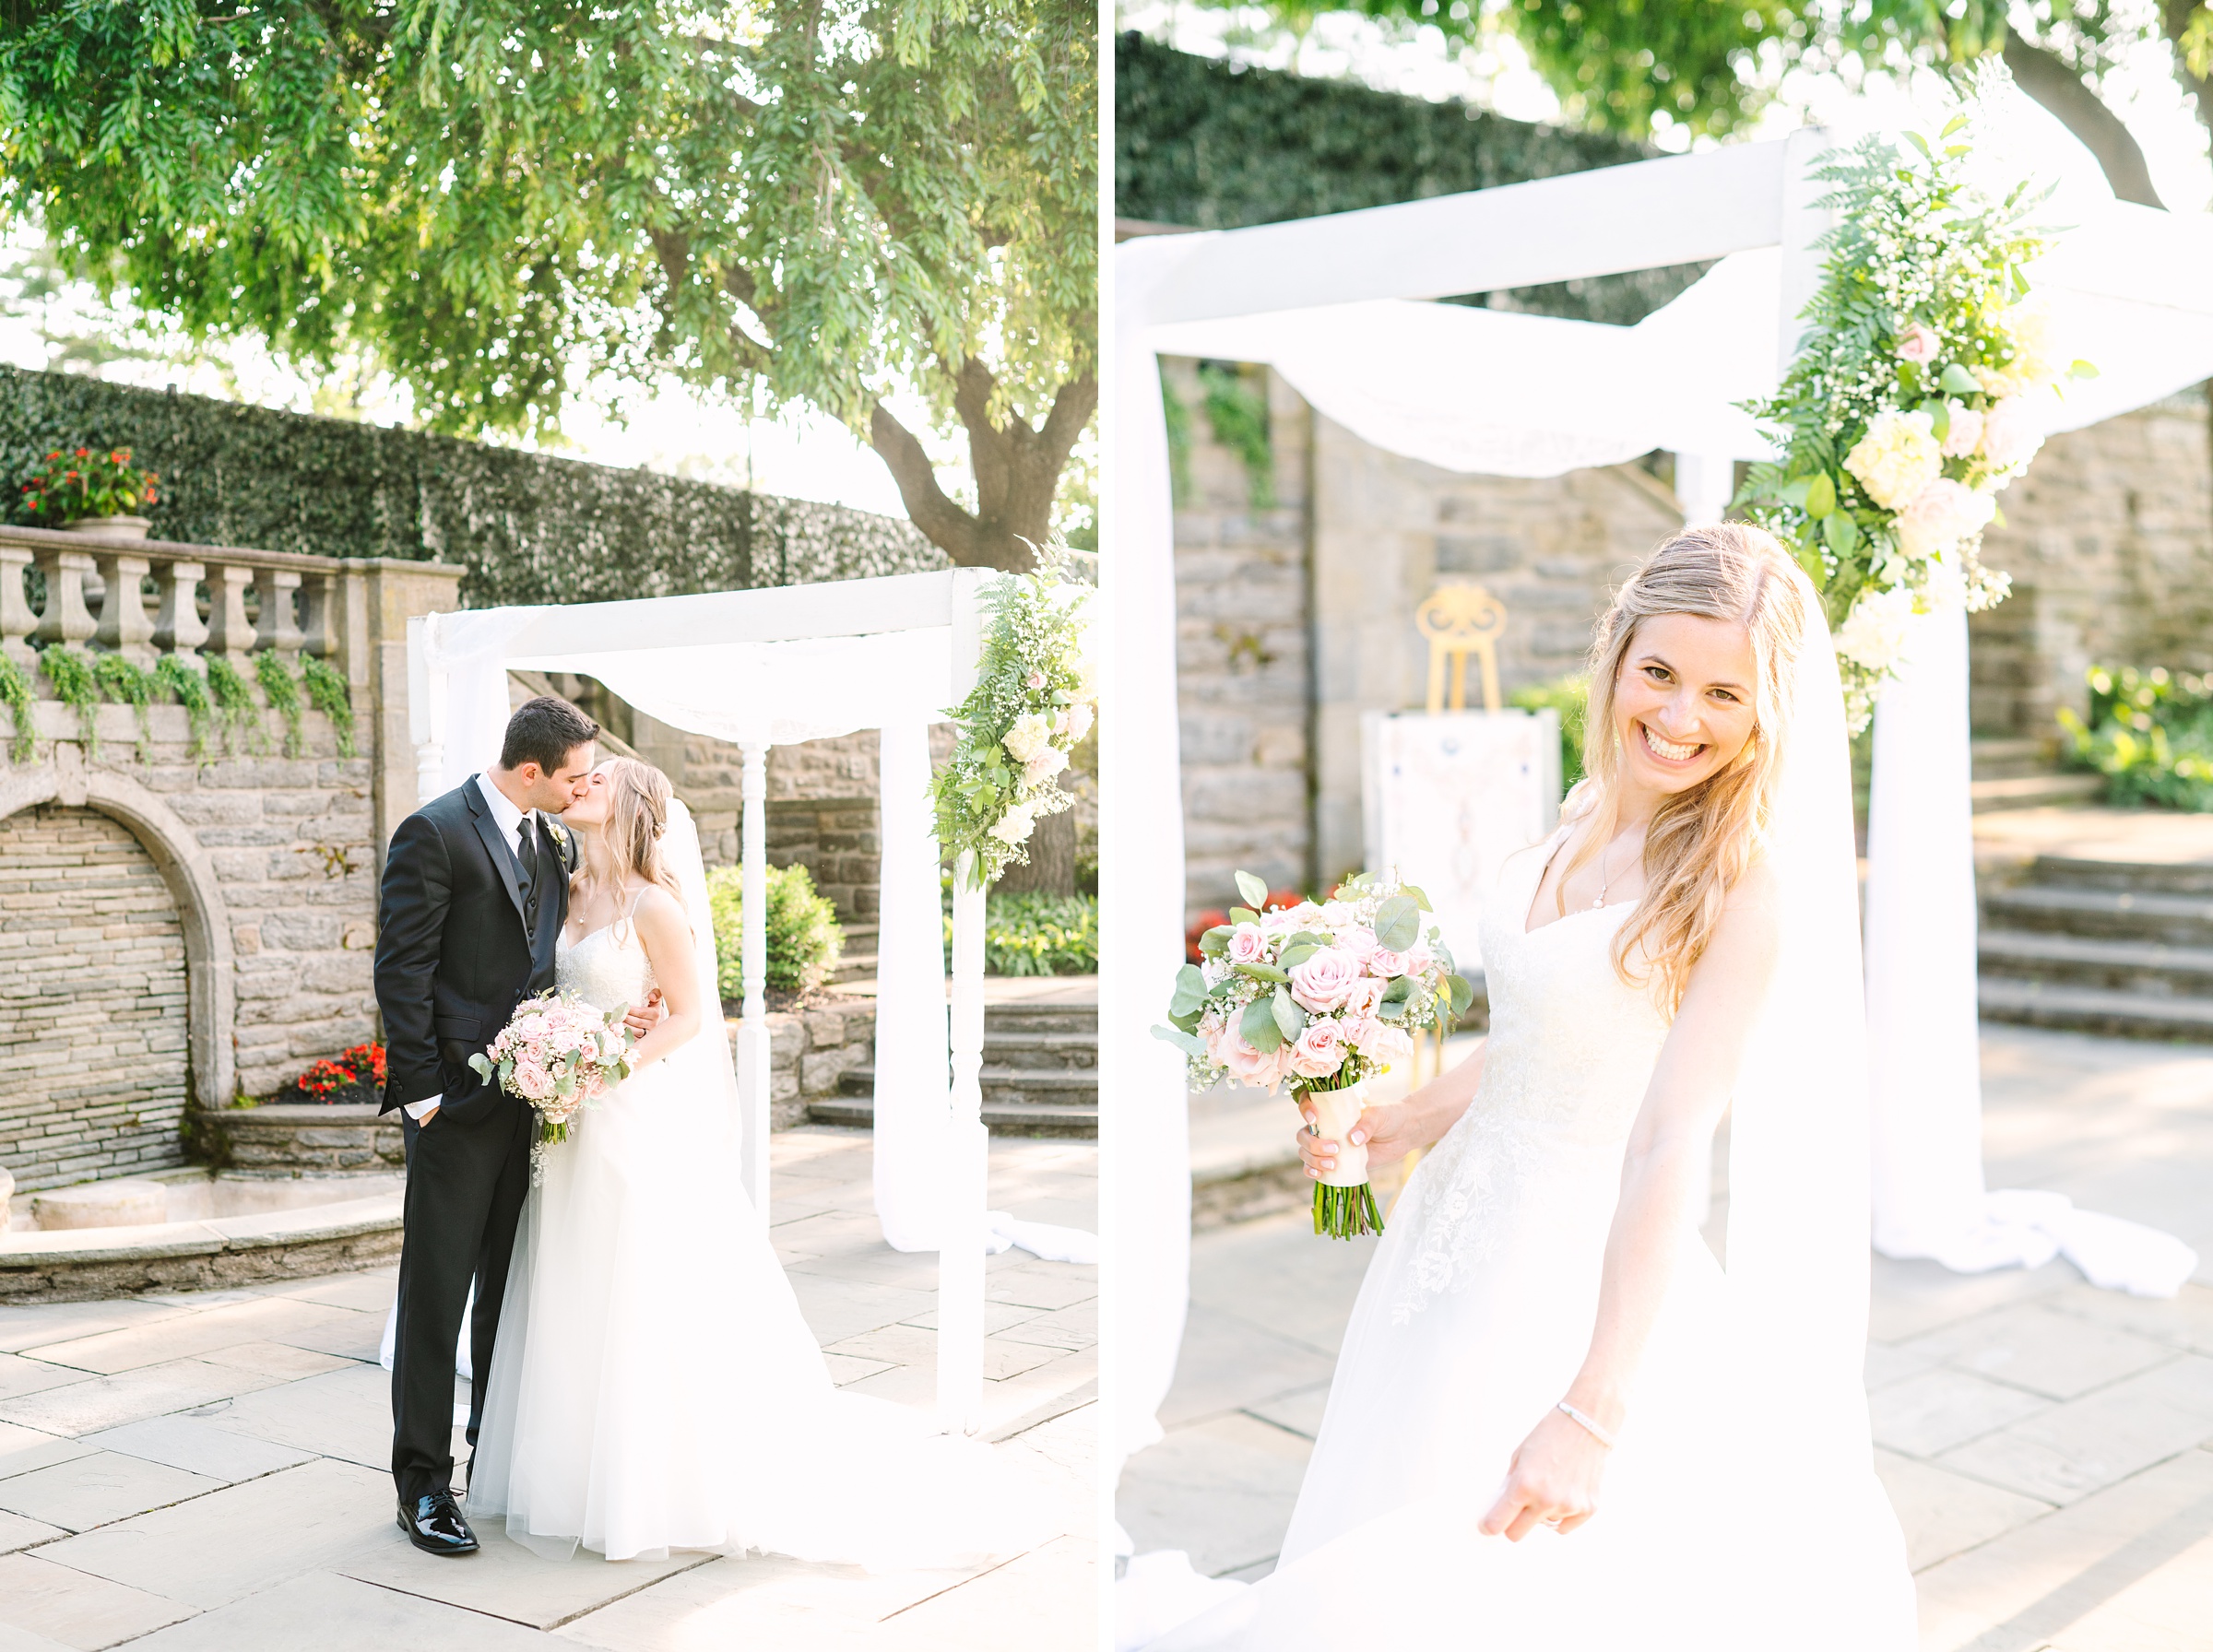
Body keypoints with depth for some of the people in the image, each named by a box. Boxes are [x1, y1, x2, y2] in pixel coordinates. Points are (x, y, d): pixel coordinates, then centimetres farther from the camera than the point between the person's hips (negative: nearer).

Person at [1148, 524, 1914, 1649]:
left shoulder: (1747, 879, -21)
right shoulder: (1589, 820, 2)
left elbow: (1672, 1147, -27)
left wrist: (1593, 1414, -29)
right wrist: (1399, 1126, 3)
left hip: (1594, 1284, -7)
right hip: (1465, 1241, 7)